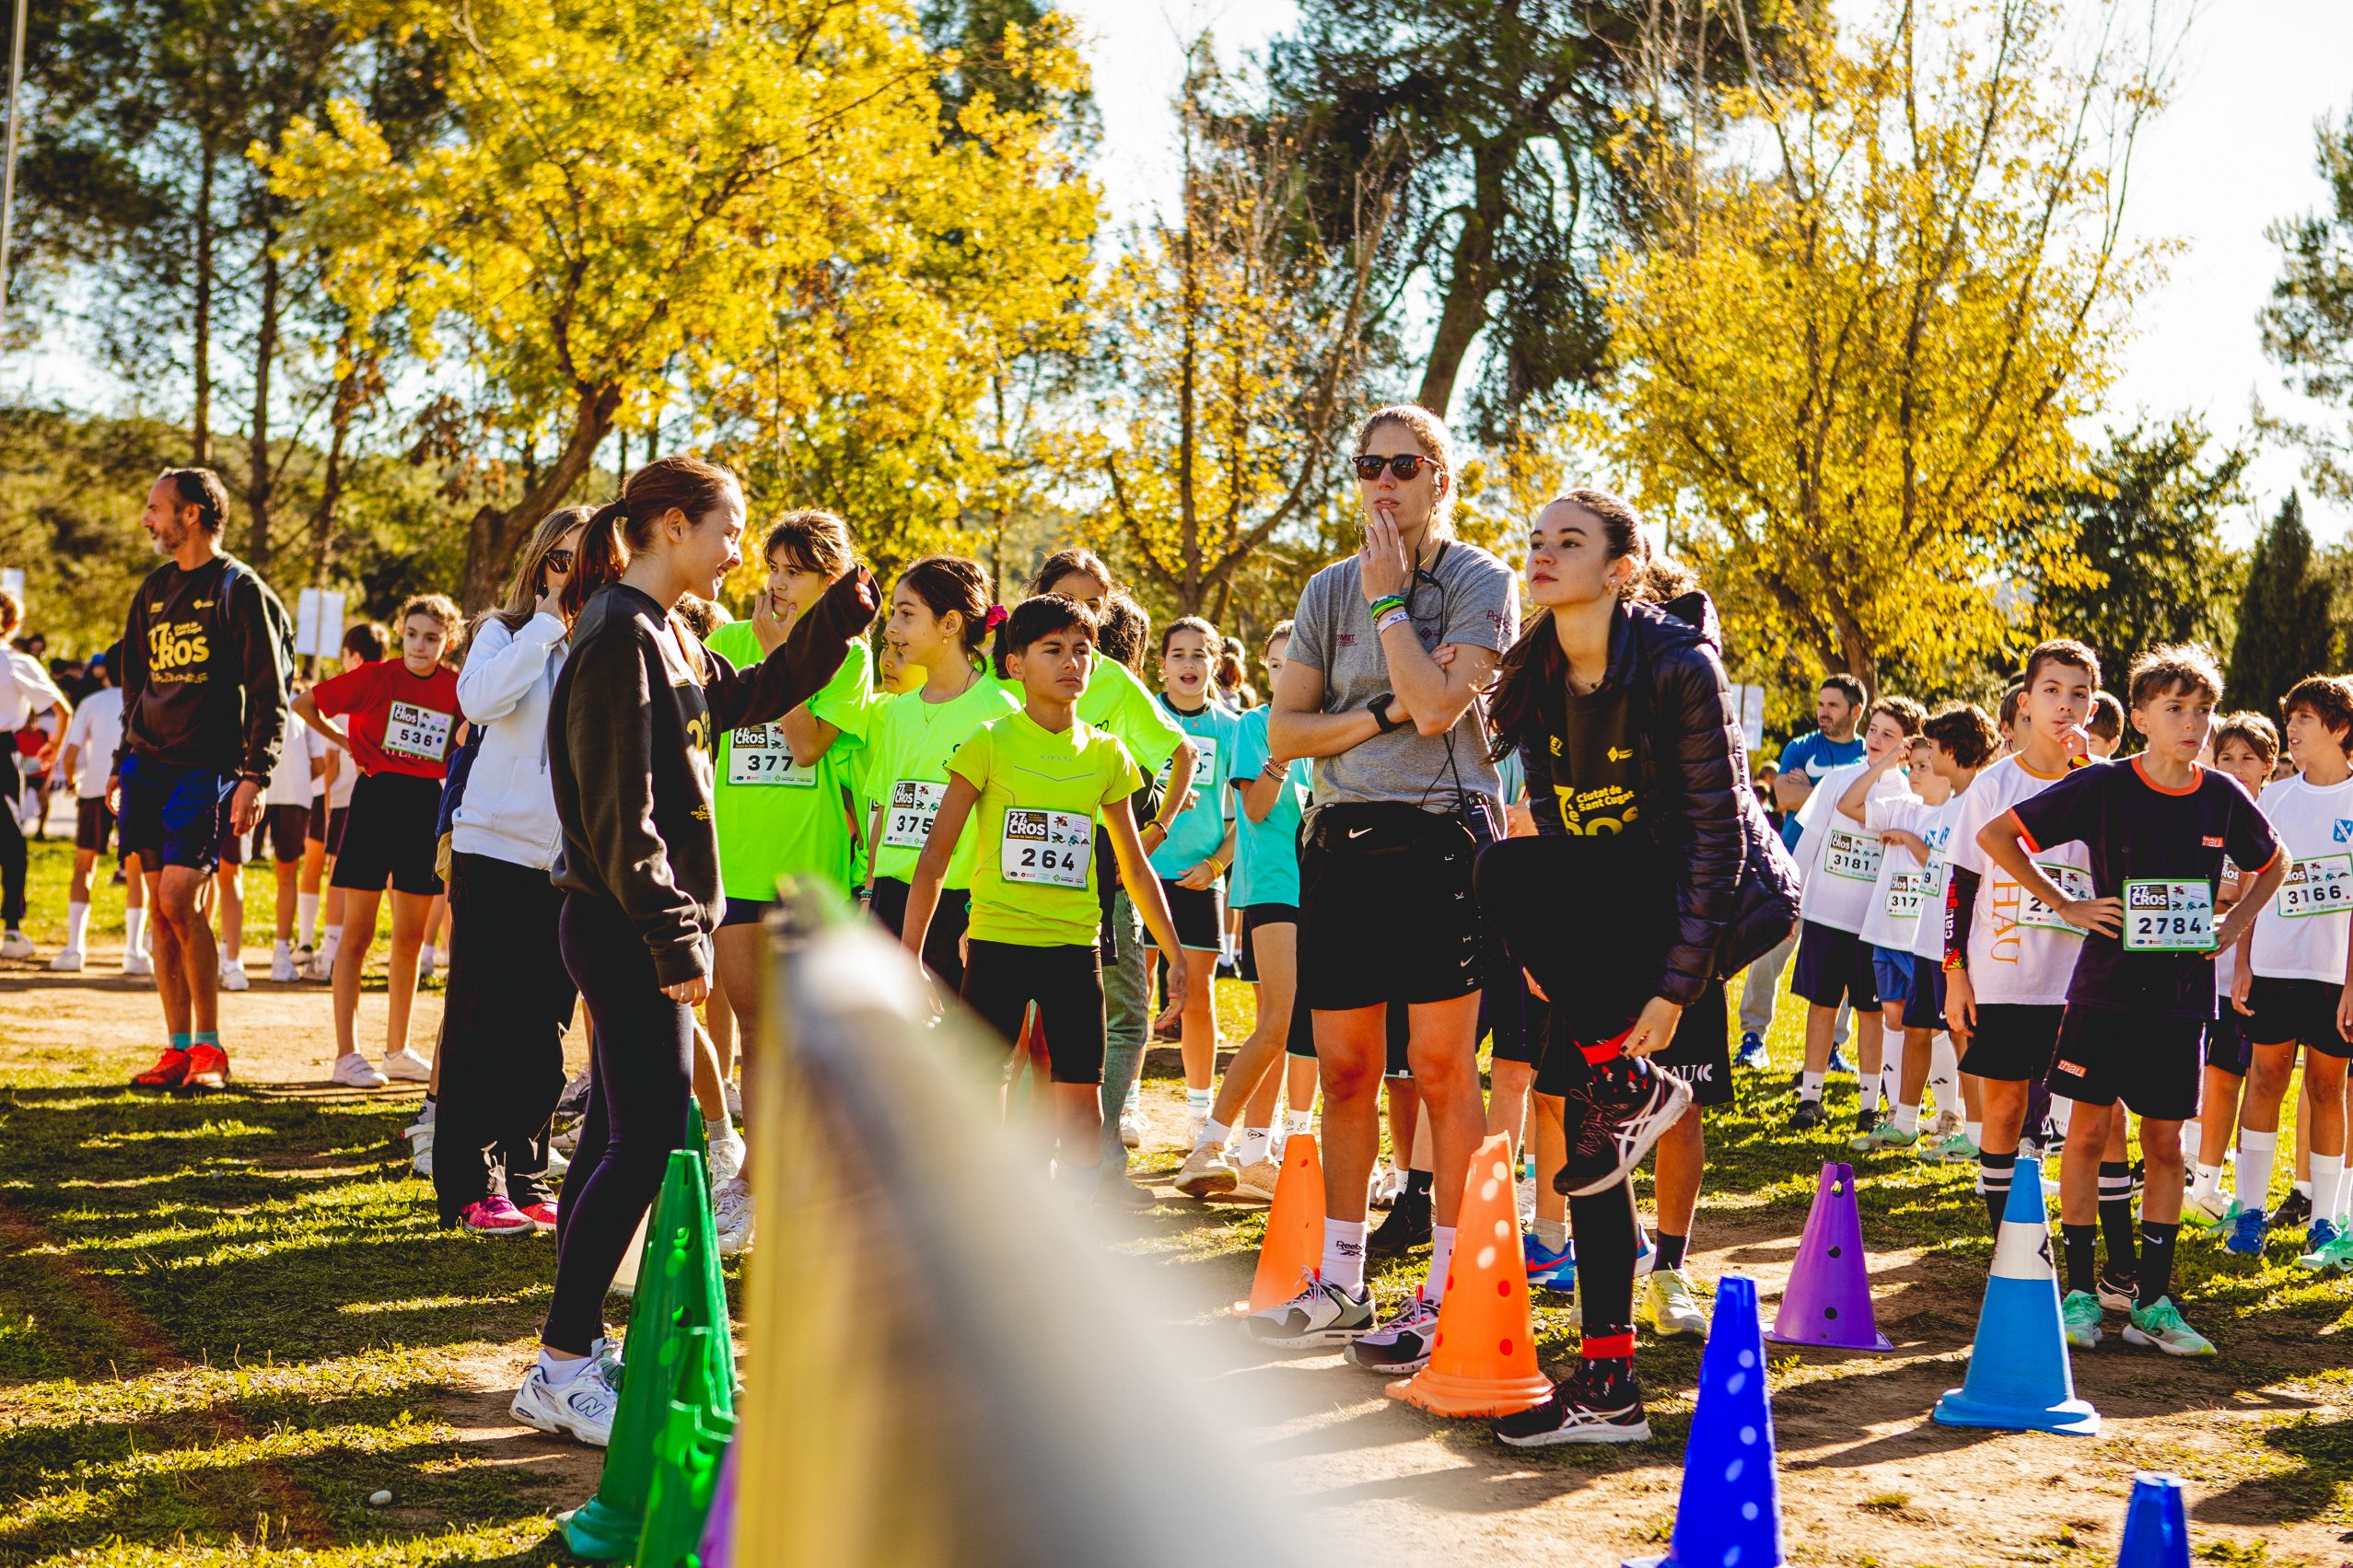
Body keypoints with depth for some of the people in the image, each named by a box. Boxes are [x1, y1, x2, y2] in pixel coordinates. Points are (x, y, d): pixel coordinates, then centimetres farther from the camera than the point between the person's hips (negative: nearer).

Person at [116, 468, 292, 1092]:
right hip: (149, 764, 7)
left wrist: (254, 777, -16)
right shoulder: (154, 590, 16)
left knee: (179, 897, -16)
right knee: (161, 909, 4)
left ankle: (210, 1049, -5)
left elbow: (270, 694, -8)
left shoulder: (240, 590, -4)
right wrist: (123, 763, 17)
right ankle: (179, 1049, 10)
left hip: (207, 768, -7)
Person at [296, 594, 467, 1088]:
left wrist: (473, 730, -8)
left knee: (410, 937, 10)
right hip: (377, 800, -4)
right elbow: (303, 703, 1)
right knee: (358, 932, -2)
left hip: (428, 806, 4)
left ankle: (398, 1050, 19)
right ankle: (347, 1054, 0)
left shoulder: (457, 688, 3)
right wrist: (343, 741, 5)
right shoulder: (375, 677, -5)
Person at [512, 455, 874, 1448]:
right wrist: (677, 937, -21)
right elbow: (622, 812, -20)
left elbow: (750, 697, 30)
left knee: (619, 1133, 13)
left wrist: (841, 617, 18)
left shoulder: (665, 636, 15)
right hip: (623, 924, -10)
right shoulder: (620, 635, -16)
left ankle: (576, 1346, 21)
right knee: (650, 1135, -10)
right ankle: (560, 1371, -6)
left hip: (629, 926, 10)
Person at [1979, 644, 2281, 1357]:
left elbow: (2272, 864, 22)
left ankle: (2154, 1301, 12)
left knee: (2165, 1143, 6)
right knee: (2090, 1131, 0)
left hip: (2182, 996, 3)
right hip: (2107, 988, -3)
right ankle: (2081, 1291, 9)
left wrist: (2235, 924, 7)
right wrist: (2064, 904, -7)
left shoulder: (2223, 797, 2)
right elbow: (1996, 835, -6)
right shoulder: (2102, 787, -8)